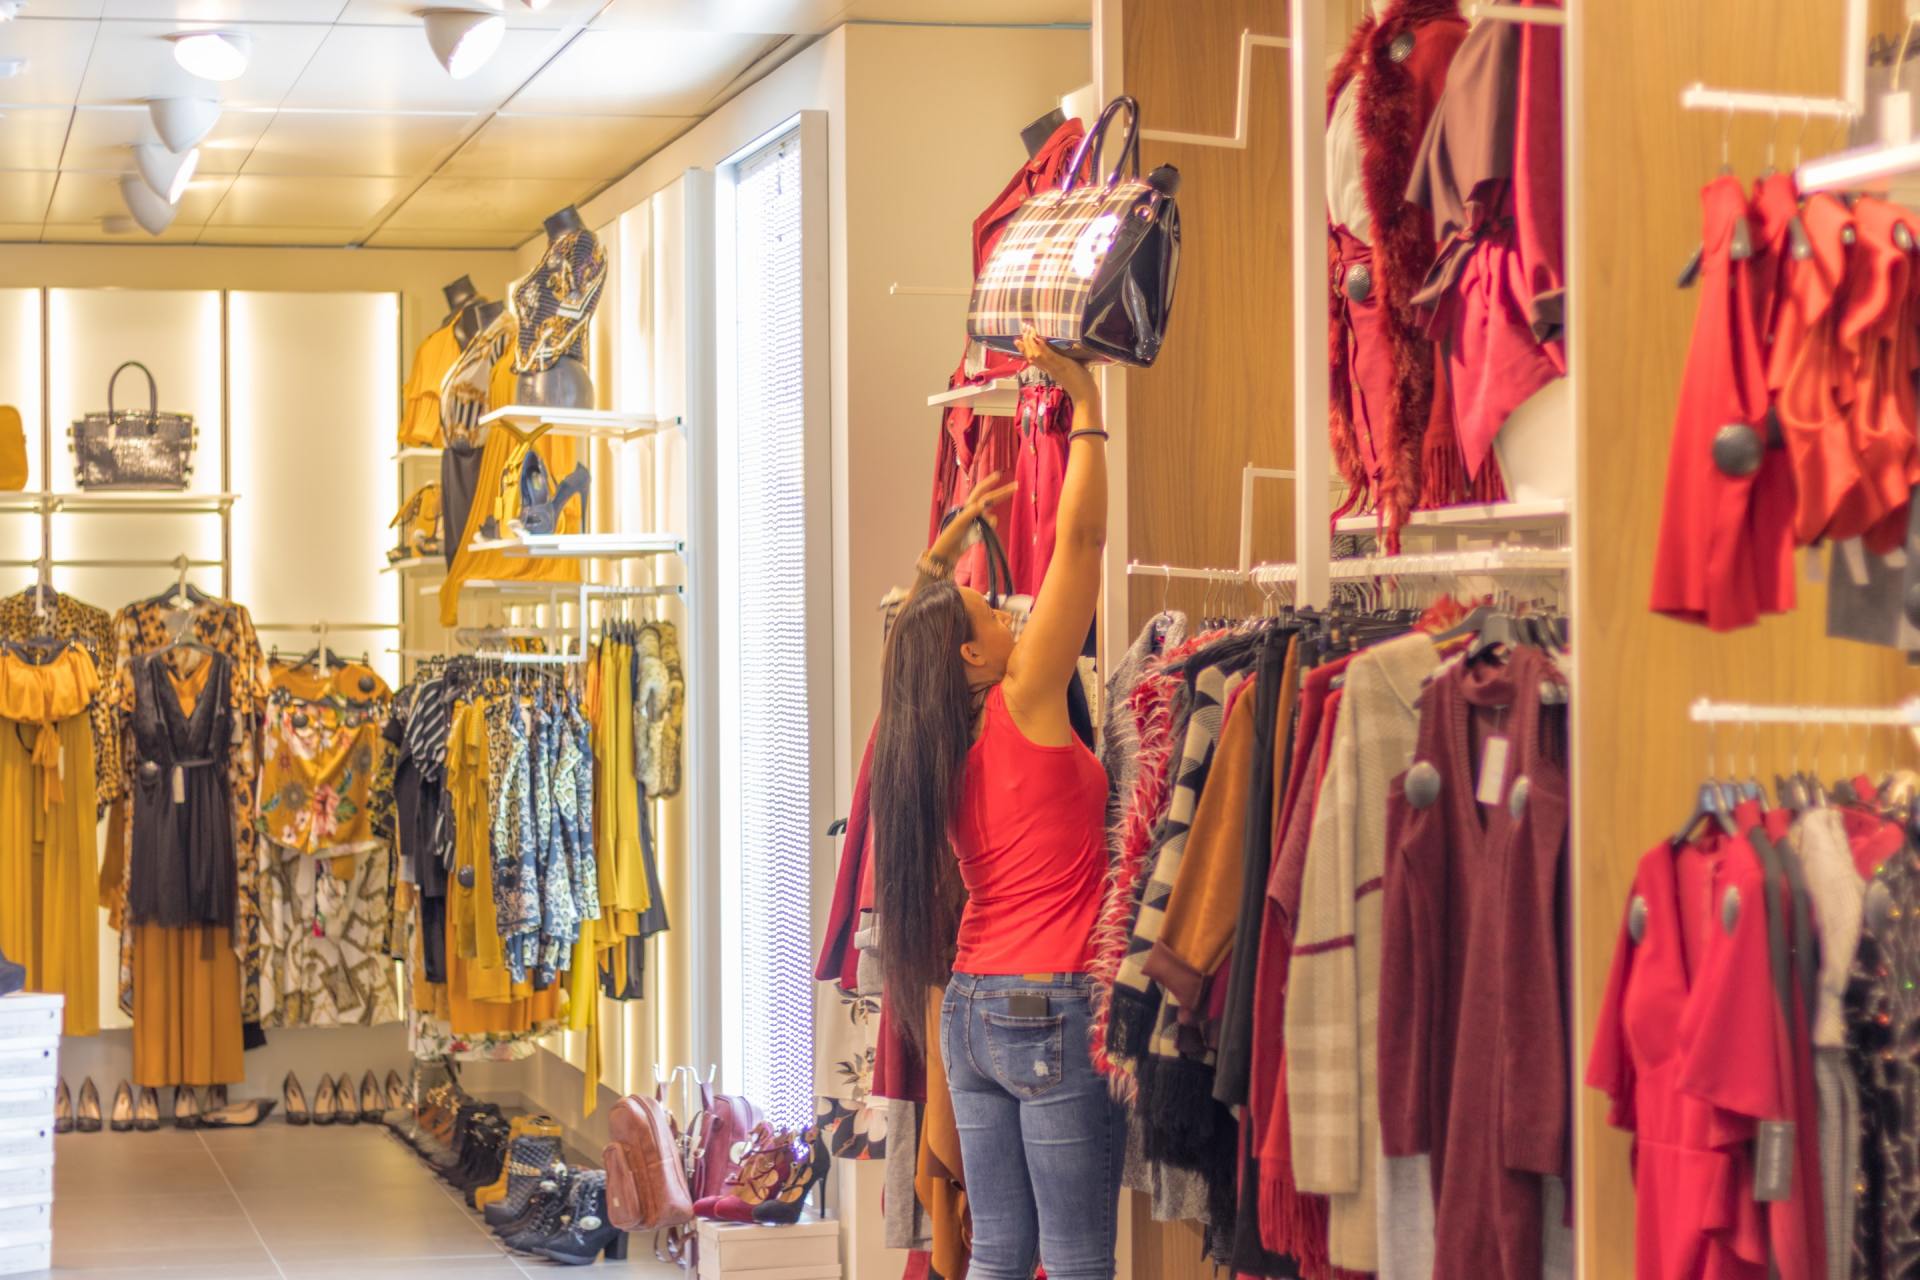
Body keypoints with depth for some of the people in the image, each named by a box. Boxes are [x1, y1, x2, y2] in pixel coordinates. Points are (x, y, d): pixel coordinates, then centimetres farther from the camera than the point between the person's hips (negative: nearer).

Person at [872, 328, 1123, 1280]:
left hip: (968, 1008, 8)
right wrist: (1086, 400, -3)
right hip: (1053, 1008, -8)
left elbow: (917, 624, 29)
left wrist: (954, 533, 31)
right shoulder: (1024, 706, -9)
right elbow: (1080, 537, -10)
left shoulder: (936, 742, 8)